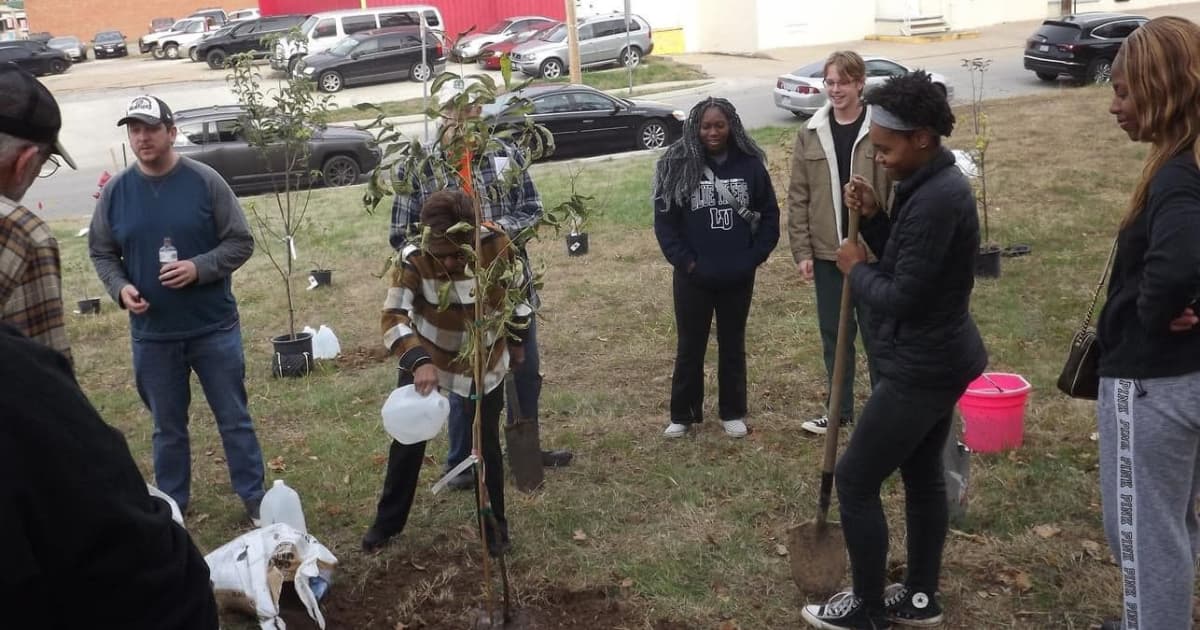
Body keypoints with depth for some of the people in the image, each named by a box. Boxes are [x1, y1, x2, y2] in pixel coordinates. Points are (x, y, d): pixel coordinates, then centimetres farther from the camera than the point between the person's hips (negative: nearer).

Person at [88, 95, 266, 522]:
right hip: (151, 334, 2)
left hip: (214, 328, -2)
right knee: (167, 426, 15)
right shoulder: (116, 191, -1)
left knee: (234, 418, 9)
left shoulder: (205, 182, -8)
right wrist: (120, 287, -10)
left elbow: (241, 243, -5)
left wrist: (199, 268, -20)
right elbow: (101, 253, 9)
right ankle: (172, 504, 31)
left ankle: (254, 498, 23)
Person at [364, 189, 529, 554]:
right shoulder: (414, 259, -29)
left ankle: (494, 524, 27)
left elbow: (516, 292, -4)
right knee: (408, 439, 9)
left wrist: (517, 341, 9)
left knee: (487, 442, 8)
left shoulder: (497, 245, -24)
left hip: (487, 360, 1)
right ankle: (388, 521, 28)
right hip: (427, 359, 0)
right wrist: (418, 361, -52)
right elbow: (393, 317, -35)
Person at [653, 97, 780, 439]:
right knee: (689, 347, 11)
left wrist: (753, 258, -5)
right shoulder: (677, 165, -6)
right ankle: (683, 415, 24)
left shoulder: (750, 164, -4)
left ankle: (733, 413, 29)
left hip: (738, 277, 1)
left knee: (732, 345, 15)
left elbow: (770, 215, 3)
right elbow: (663, 220, -3)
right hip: (693, 277, -1)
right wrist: (684, 262, -9)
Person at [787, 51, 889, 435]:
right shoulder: (810, 134, 3)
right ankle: (839, 410, 25)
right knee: (834, 336, 13)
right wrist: (802, 251, -1)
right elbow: (798, 198, 3)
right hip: (826, 253, 3)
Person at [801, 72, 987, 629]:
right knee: (922, 473, 19)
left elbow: (901, 297, -26)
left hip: (922, 367, -11)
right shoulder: (932, 184, 6)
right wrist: (873, 216, -3)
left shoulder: (935, 200, -26)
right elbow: (906, 262, 11)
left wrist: (856, 268, -9)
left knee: (855, 480, 1)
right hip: (937, 358, 11)